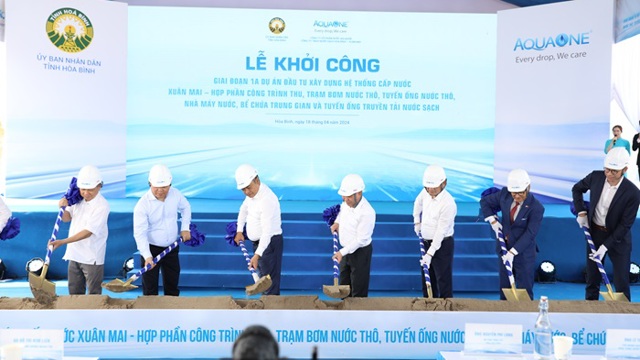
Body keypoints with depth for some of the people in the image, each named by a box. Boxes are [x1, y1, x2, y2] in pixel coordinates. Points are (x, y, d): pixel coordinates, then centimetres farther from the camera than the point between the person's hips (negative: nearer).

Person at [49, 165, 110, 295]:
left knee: (93, 294, 5)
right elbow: (66, 218, 12)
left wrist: (62, 242, -27)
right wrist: (63, 207, -11)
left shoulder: (102, 206, -19)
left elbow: (88, 232, -23)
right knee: (74, 293, 17)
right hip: (74, 254, 6)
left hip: (92, 258, -6)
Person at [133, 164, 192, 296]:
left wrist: (185, 228, 4)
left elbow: (185, 207, 13)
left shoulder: (176, 194, -10)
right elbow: (140, 233, -26)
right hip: (151, 249, -4)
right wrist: (147, 256, -36)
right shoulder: (142, 205, -23)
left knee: (172, 286, 17)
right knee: (150, 289, 2)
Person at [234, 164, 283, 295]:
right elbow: (243, 209, 21)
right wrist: (239, 231, 15)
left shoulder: (267, 199, -28)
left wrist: (257, 255, -34)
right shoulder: (252, 192, 1)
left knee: (269, 280, -7)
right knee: (262, 276, 17)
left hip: (270, 241, -9)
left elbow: (267, 231, -31)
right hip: (258, 241, 9)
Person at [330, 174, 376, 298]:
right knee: (344, 285, 21)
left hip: (360, 252, -8)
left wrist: (342, 252, -27)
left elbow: (361, 239, -26)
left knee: (358, 291, 3)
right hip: (346, 250, 8)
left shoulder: (367, 212, -30)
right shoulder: (346, 202, -7)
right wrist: (337, 222, 2)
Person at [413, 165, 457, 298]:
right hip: (426, 242, 8)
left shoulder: (448, 204, -26)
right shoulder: (426, 192, -4)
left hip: (442, 244, -8)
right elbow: (418, 202, 21)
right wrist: (417, 221, 19)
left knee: (443, 280, -5)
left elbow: (441, 231, -25)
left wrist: (430, 253, -26)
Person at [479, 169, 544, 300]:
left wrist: (512, 252, -26)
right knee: (505, 289, 15)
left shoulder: (536, 208, -21)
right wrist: (493, 221, -3)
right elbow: (485, 202, 9)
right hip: (505, 249, 5)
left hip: (524, 254, -5)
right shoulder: (505, 194, -8)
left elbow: (529, 234, -22)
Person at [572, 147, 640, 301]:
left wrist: (605, 246, -22)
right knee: (592, 279, 13)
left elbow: (625, 225, -18)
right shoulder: (596, 177, -11)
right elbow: (577, 189, 10)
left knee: (621, 283, 1)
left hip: (618, 238, -3)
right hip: (594, 233, 4)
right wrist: (581, 212, -1)